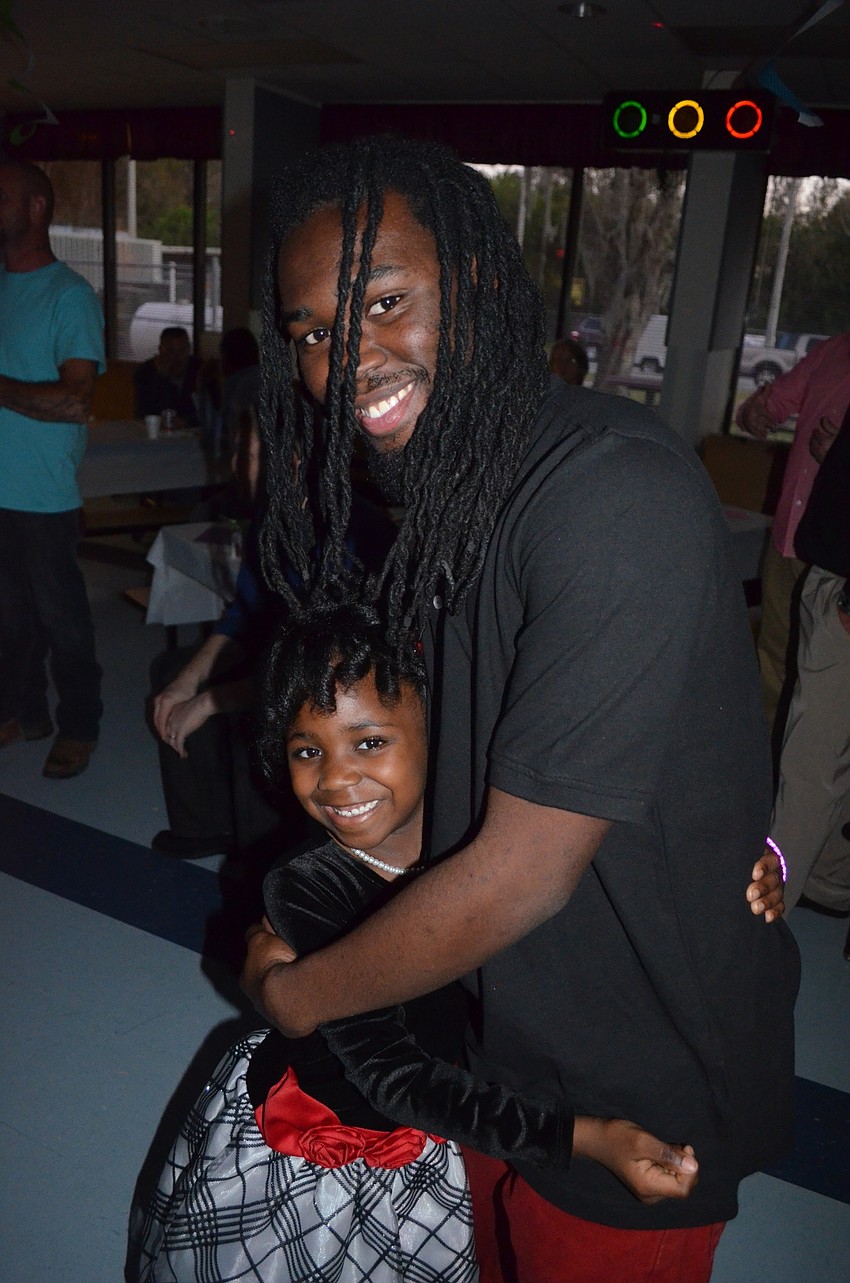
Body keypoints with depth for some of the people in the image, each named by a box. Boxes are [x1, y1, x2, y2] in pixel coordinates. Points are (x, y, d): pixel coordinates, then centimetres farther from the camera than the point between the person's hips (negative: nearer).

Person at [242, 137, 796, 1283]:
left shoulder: (618, 498, -31)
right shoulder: (439, 481, -2)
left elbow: (522, 872, -29)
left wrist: (296, 993, -14)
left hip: (637, 1082, -7)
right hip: (492, 1023, 7)